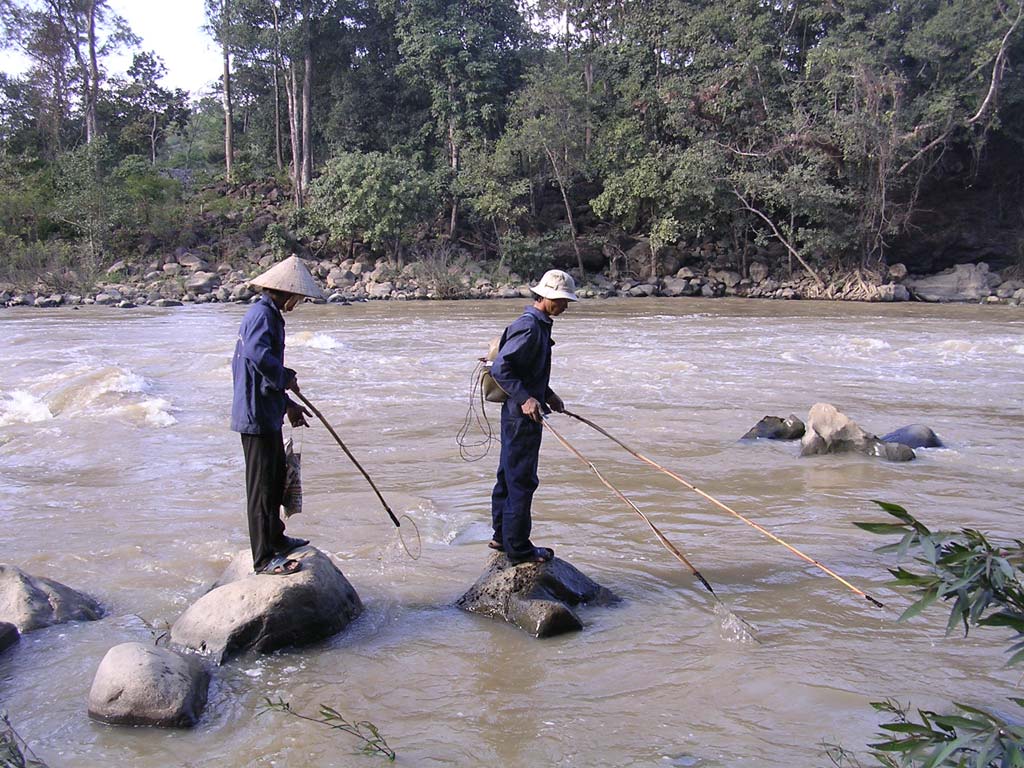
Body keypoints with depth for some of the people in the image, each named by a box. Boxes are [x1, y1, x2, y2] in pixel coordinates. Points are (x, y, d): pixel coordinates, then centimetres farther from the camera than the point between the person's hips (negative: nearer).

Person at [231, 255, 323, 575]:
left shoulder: (269, 315, 17)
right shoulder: (262, 315, -16)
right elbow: (257, 354, -36)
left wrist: (288, 405, 25)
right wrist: (287, 378, -21)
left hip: (267, 415, 11)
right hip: (256, 417, -11)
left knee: (277, 478, 22)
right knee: (261, 486, -5)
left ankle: (275, 538, 38)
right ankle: (264, 558, 2)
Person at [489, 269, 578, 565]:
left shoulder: (538, 325, 14)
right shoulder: (529, 327, -19)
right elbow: (500, 367, -25)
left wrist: (548, 395, 21)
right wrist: (525, 399, -29)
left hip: (519, 413, 11)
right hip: (522, 416, -11)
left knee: (509, 475, 17)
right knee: (522, 480, -4)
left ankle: (502, 537, 29)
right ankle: (518, 547, 4)